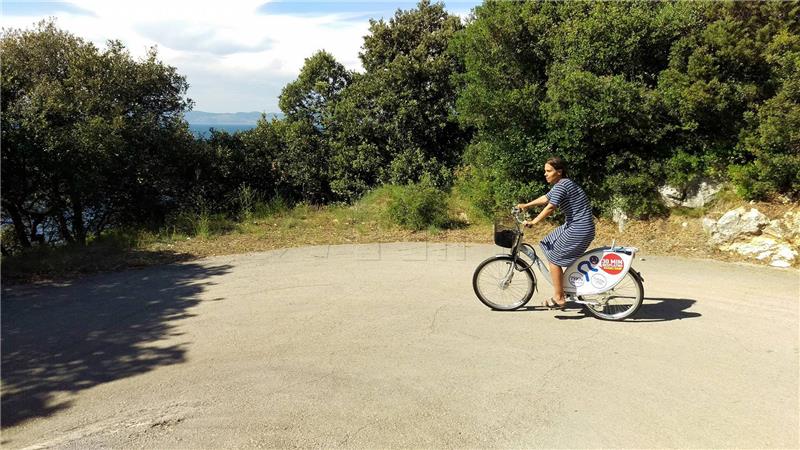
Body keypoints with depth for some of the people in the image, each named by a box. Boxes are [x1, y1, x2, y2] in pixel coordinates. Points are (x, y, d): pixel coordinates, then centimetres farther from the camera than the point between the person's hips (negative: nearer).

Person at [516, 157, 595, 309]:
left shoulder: (561, 185, -17)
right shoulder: (561, 184, 14)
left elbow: (550, 207, -23)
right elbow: (545, 198, 27)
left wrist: (533, 222, -17)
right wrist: (526, 205, 30)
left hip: (579, 229, -10)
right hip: (573, 226, 10)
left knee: (554, 258, -4)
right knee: (549, 246, 17)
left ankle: (559, 298, 4)